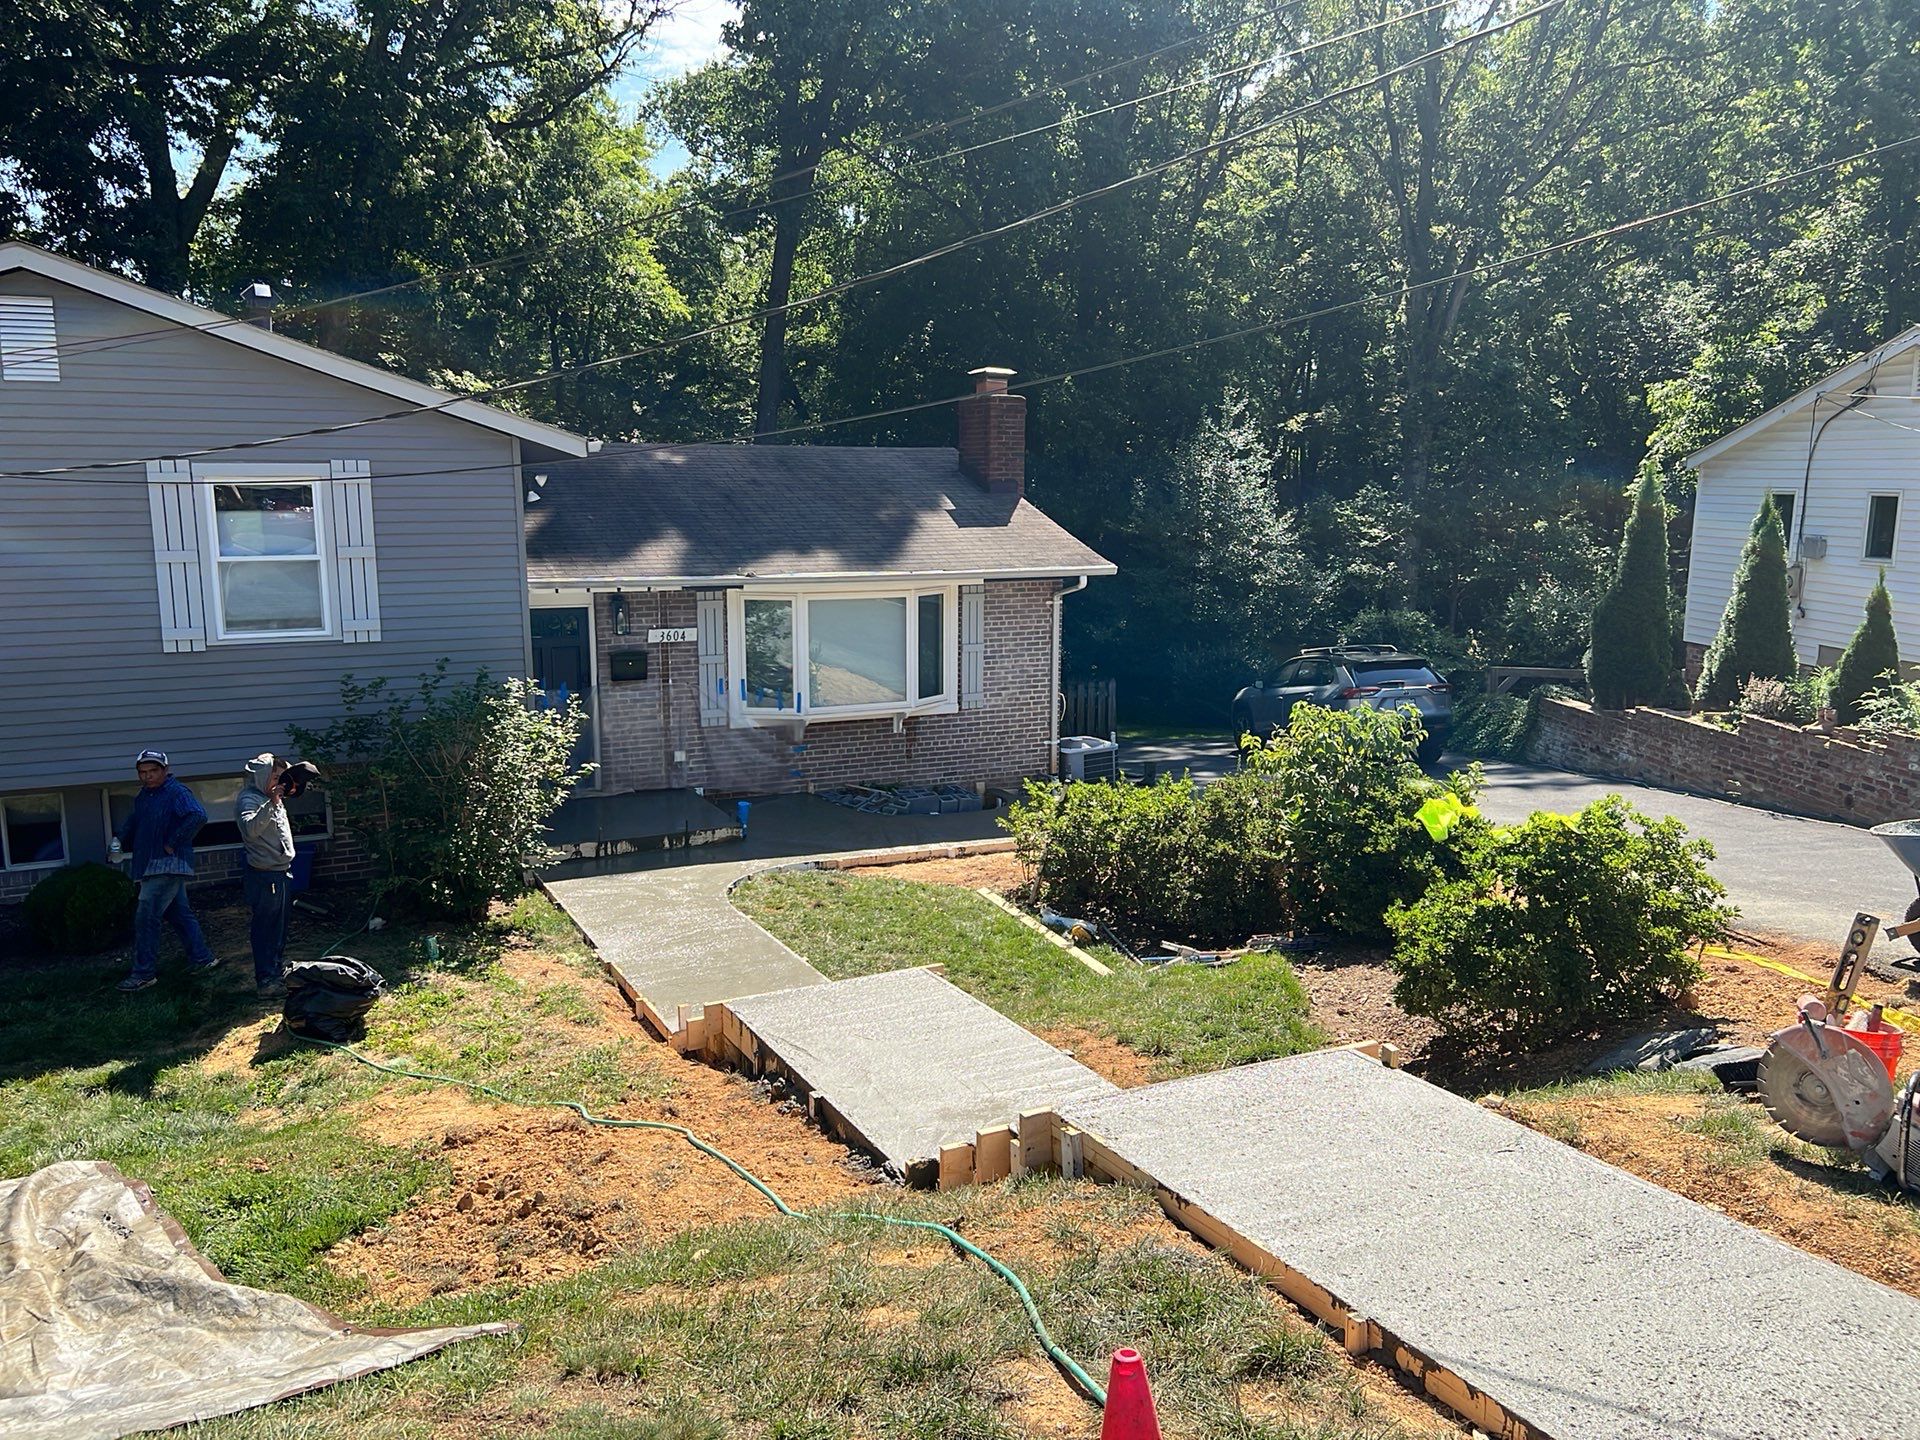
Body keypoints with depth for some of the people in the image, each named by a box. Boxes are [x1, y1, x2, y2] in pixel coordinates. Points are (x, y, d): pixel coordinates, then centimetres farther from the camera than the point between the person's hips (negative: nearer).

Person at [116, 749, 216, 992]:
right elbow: (133, 822, 27)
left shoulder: (177, 792, -14)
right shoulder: (143, 796, 15)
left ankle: (143, 974, -5)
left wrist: (173, 843, -22)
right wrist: (120, 839, 8)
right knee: (179, 913, 15)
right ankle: (202, 957, 25)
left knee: (146, 917, -10)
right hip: (151, 866, 9)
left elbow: (197, 816, -28)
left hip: (168, 865, -9)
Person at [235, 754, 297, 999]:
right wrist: (270, 803, -39)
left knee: (281, 926, 19)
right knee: (265, 928, -5)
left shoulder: (274, 798, 13)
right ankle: (266, 981, -2)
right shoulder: (248, 799, -15)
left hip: (283, 872, 10)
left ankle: (279, 971, 31)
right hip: (264, 875, -10)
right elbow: (250, 829, -35)